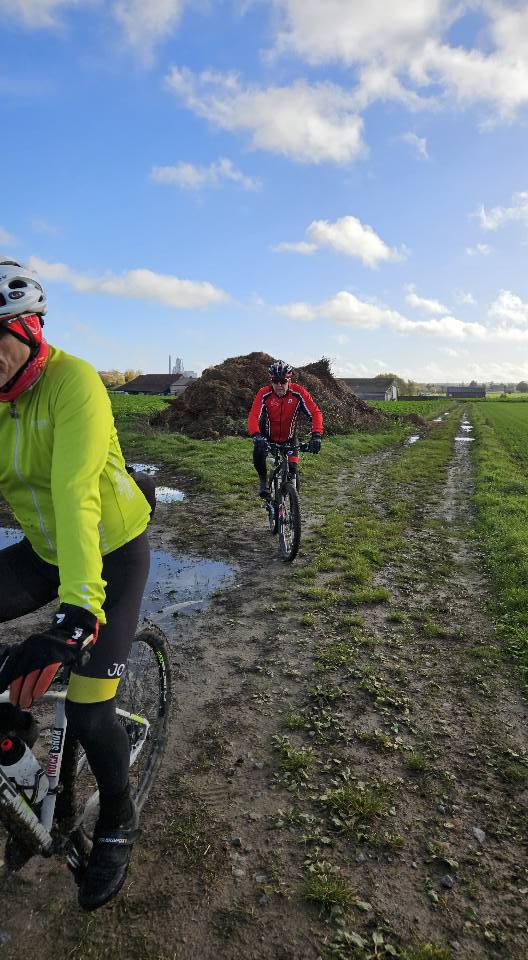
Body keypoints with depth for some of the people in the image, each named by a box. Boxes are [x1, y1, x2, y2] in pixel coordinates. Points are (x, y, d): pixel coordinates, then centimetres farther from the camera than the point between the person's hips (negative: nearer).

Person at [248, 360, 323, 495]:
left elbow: (315, 413, -24)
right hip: (267, 437, -1)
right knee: (258, 453, -29)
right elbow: (253, 416, -33)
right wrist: (257, 436, -52)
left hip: (289, 438, 1)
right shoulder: (264, 394, -23)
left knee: (292, 470, -9)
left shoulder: (298, 392, -21)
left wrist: (316, 435, -39)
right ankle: (263, 479, 1)